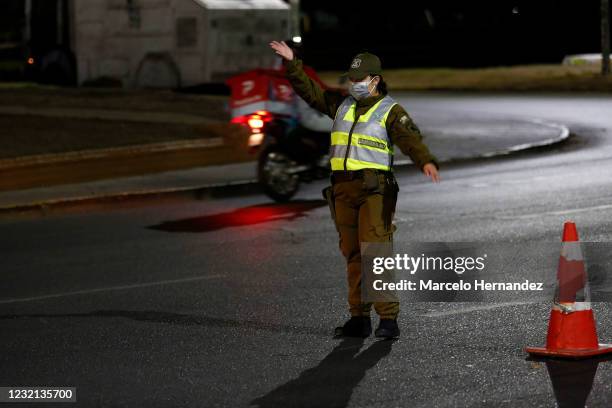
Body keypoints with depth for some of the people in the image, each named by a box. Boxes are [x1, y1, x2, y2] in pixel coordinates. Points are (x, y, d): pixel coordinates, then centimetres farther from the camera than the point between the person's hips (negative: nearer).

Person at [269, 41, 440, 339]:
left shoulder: (390, 111, -2)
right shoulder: (341, 104, 15)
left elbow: (410, 139, -17)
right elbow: (309, 91, 20)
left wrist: (426, 161, -36)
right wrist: (291, 63, 10)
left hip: (374, 189, -6)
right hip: (343, 188, 6)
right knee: (352, 255, 7)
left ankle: (389, 319, -13)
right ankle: (359, 319, 11)